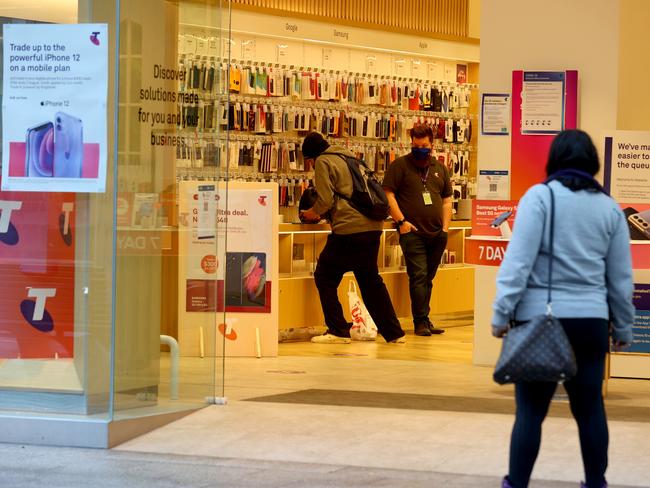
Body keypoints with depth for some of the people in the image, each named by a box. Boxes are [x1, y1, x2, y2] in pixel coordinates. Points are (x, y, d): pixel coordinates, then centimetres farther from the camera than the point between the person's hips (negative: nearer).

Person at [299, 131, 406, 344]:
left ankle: (338, 331, 1)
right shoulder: (349, 157, 23)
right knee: (371, 279, 18)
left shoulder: (323, 162, -1)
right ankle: (394, 332, 18)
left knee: (324, 276, 4)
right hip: (373, 225, 8)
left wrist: (313, 213, 10)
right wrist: (321, 212, 30)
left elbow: (325, 199, -9)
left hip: (349, 228, -8)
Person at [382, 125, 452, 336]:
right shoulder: (400, 165, 0)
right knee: (419, 276, -9)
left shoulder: (439, 168, 15)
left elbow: (446, 200, 19)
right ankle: (421, 322, -5)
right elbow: (388, 194, -6)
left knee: (427, 278, 10)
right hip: (412, 232, -5)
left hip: (436, 234, 5)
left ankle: (423, 320, 17)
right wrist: (401, 221, -14)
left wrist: (445, 228, 8)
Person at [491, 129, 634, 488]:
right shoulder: (609, 208, 8)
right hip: (590, 320, 3)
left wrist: (502, 313, -9)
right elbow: (620, 277, 11)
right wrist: (623, 327, 21)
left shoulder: (541, 196, -4)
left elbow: (519, 260, -12)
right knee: (590, 408, 12)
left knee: (531, 410, 0)